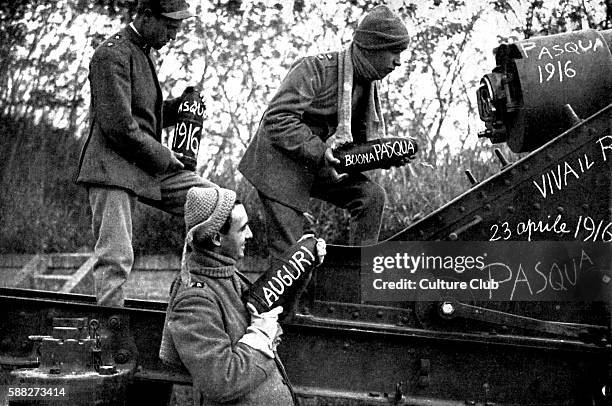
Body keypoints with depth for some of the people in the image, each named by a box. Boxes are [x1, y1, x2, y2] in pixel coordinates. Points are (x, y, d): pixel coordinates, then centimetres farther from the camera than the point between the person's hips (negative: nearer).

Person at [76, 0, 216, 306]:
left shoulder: (142, 52, 20)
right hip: (113, 169, -9)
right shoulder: (113, 54, -12)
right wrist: (165, 158, -10)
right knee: (116, 257, -8)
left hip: (150, 166, 9)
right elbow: (119, 126, -19)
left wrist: (178, 107, 8)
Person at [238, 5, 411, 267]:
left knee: (371, 196, -11)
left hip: (320, 167, 7)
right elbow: (278, 120, -28)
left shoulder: (369, 83, 5)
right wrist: (320, 153, -33)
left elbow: (364, 138, 12)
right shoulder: (316, 69, -22)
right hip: (281, 164, -7)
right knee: (287, 253, -9)